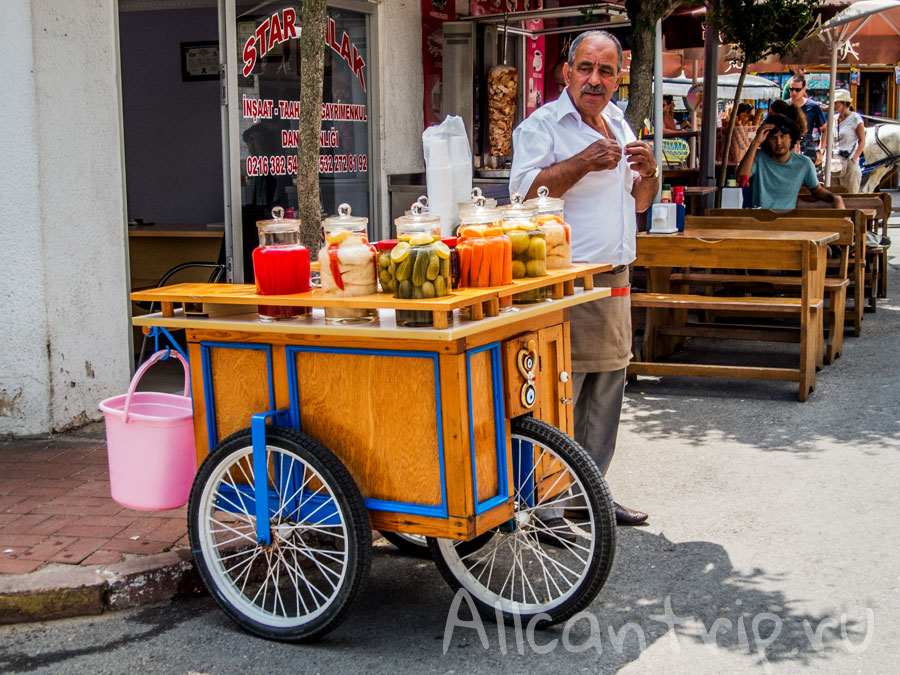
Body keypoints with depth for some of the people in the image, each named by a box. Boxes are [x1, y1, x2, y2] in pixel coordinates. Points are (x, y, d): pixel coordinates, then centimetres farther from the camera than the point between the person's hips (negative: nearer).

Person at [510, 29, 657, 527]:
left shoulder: (619, 125, 18)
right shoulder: (541, 125, -6)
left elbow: (638, 203, 23)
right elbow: (524, 192, -19)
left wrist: (649, 173, 2)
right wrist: (584, 162, -26)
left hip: (613, 280, 8)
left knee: (607, 392, 12)